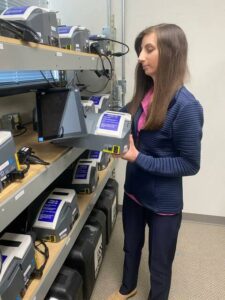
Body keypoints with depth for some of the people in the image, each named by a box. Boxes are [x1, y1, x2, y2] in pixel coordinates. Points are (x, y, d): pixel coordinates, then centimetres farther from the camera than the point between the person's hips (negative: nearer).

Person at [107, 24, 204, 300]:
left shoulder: (185, 106, -24)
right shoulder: (144, 94, -3)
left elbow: (190, 164, -19)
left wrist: (140, 159, -25)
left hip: (164, 202, -6)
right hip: (134, 190, 7)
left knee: (159, 263, 19)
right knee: (131, 247, 29)